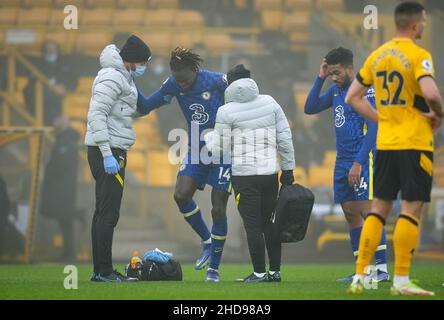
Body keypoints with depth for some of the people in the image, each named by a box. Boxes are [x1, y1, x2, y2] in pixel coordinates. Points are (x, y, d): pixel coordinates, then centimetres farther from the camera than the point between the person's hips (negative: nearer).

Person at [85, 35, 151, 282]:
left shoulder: (124, 77, 19)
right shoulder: (112, 77, -13)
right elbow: (97, 115, -22)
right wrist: (107, 154, -25)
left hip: (112, 151, 11)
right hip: (107, 151, -11)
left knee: (104, 212, 11)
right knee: (108, 213, -10)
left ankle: (100, 270, 15)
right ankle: (104, 270, -10)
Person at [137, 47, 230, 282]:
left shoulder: (217, 81, -17)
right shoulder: (173, 85, -4)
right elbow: (145, 107, 1)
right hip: (196, 151, 4)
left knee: (218, 210, -4)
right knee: (181, 196, -14)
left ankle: (214, 268, 9)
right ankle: (207, 242, 11)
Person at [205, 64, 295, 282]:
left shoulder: (226, 112, -7)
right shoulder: (269, 103, 4)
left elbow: (220, 149, -2)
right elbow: (285, 138, 7)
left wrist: (207, 136, 20)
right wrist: (288, 169, 15)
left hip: (244, 175, -4)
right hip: (270, 172, 4)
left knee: (253, 224, 0)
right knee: (269, 222, 14)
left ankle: (259, 272, -1)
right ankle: (275, 270, 18)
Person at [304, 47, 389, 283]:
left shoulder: (366, 90, -10)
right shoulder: (336, 91, 14)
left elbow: (373, 129, -15)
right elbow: (309, 109, 17)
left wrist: (358, 162, -20)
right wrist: (320, 78, 7)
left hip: (363, 160, -8)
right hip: (342, 161, 8)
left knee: (367, 210, -14)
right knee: (350, 213, 6)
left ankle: (382, 269, -16)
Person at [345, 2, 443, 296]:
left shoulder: (377, 55, 10)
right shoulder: (418, 55, -11)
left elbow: (352, 97, 12)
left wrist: (382, 119, 12)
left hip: (385, 142, 7)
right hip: (415, 143, -7)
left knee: (379, 208, 12)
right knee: (412, 208, -3)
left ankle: (360, 276, 8)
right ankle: (401, 281, -5)